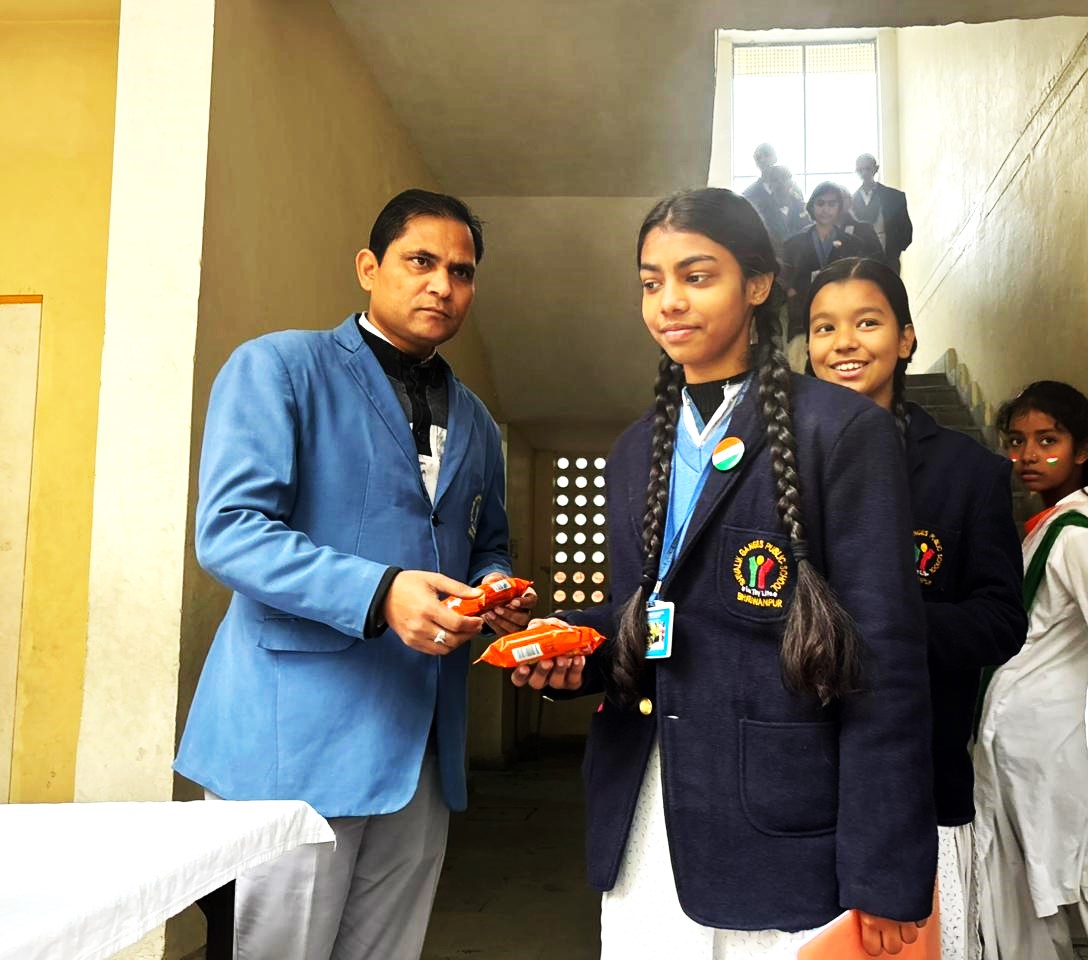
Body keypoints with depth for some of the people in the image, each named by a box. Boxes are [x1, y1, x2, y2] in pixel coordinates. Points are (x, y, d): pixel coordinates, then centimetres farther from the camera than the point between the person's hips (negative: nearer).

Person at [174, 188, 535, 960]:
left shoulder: (476, 424, 18)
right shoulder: (279, 367, -3)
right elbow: (230, 530, -13)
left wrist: (498, 592, 0)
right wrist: (380, 593, -26)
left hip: (423, 740, 6)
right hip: (299, 730, -6)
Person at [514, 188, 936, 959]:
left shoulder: (842, 430, -8)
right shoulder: (637, 451, 12)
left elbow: (887, 663, -12)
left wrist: (884, 879, -14)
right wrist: (575, 646, -4)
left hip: (783, 832, -5)